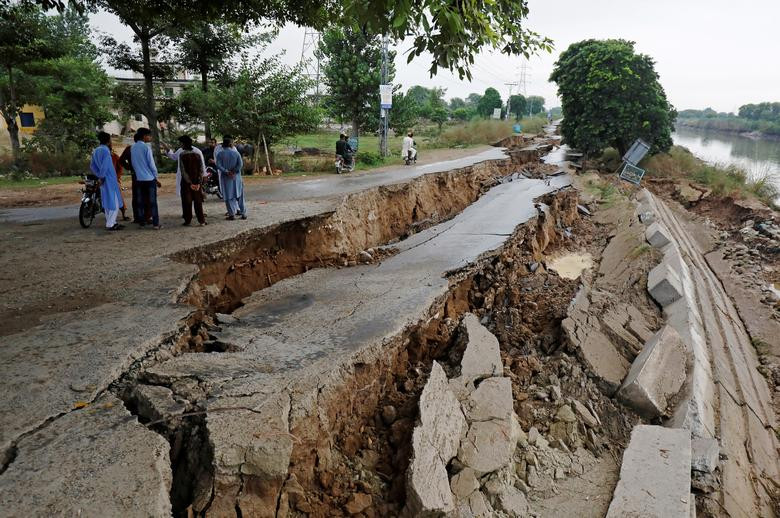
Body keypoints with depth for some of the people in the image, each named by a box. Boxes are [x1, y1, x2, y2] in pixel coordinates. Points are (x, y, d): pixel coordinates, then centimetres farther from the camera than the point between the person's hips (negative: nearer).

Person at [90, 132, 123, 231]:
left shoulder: (95, 151, 12)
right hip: (109, 180, -9)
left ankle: (111, 222, 21)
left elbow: (92, 166, 16)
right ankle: (110, 224, -5)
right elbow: (105, 166, -22)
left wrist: (99, 176, 13)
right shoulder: (105, 150, -15)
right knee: (114, 202, -5)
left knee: (107, 202, 15)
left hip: (103, 179, 9)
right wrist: (102, 177, -12)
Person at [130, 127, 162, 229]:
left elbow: (133, 163, 13)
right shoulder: (146, 147, -12)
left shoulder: (133, 147, 8)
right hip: (149, 178, -6)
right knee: (152, 201, -3)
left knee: (142, 201, 12)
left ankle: (142, 221, 15)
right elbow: (151, 164, -11)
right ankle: (155, 224, -4)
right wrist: (156, 177, -2)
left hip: (139, 178, 6)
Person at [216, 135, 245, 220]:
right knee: (239, 195, 10)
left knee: (229, 196, 4)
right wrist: (234, 171, -9)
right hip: (236, 177, 1)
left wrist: (226, 172, -13)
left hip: (226, 178, -1)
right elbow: (240, 164, -8)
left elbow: (218, 165, -13)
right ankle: (243, 213, 10)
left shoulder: (220, 154, -3)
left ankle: (232, 214, 2)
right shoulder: (236, 153, 0)